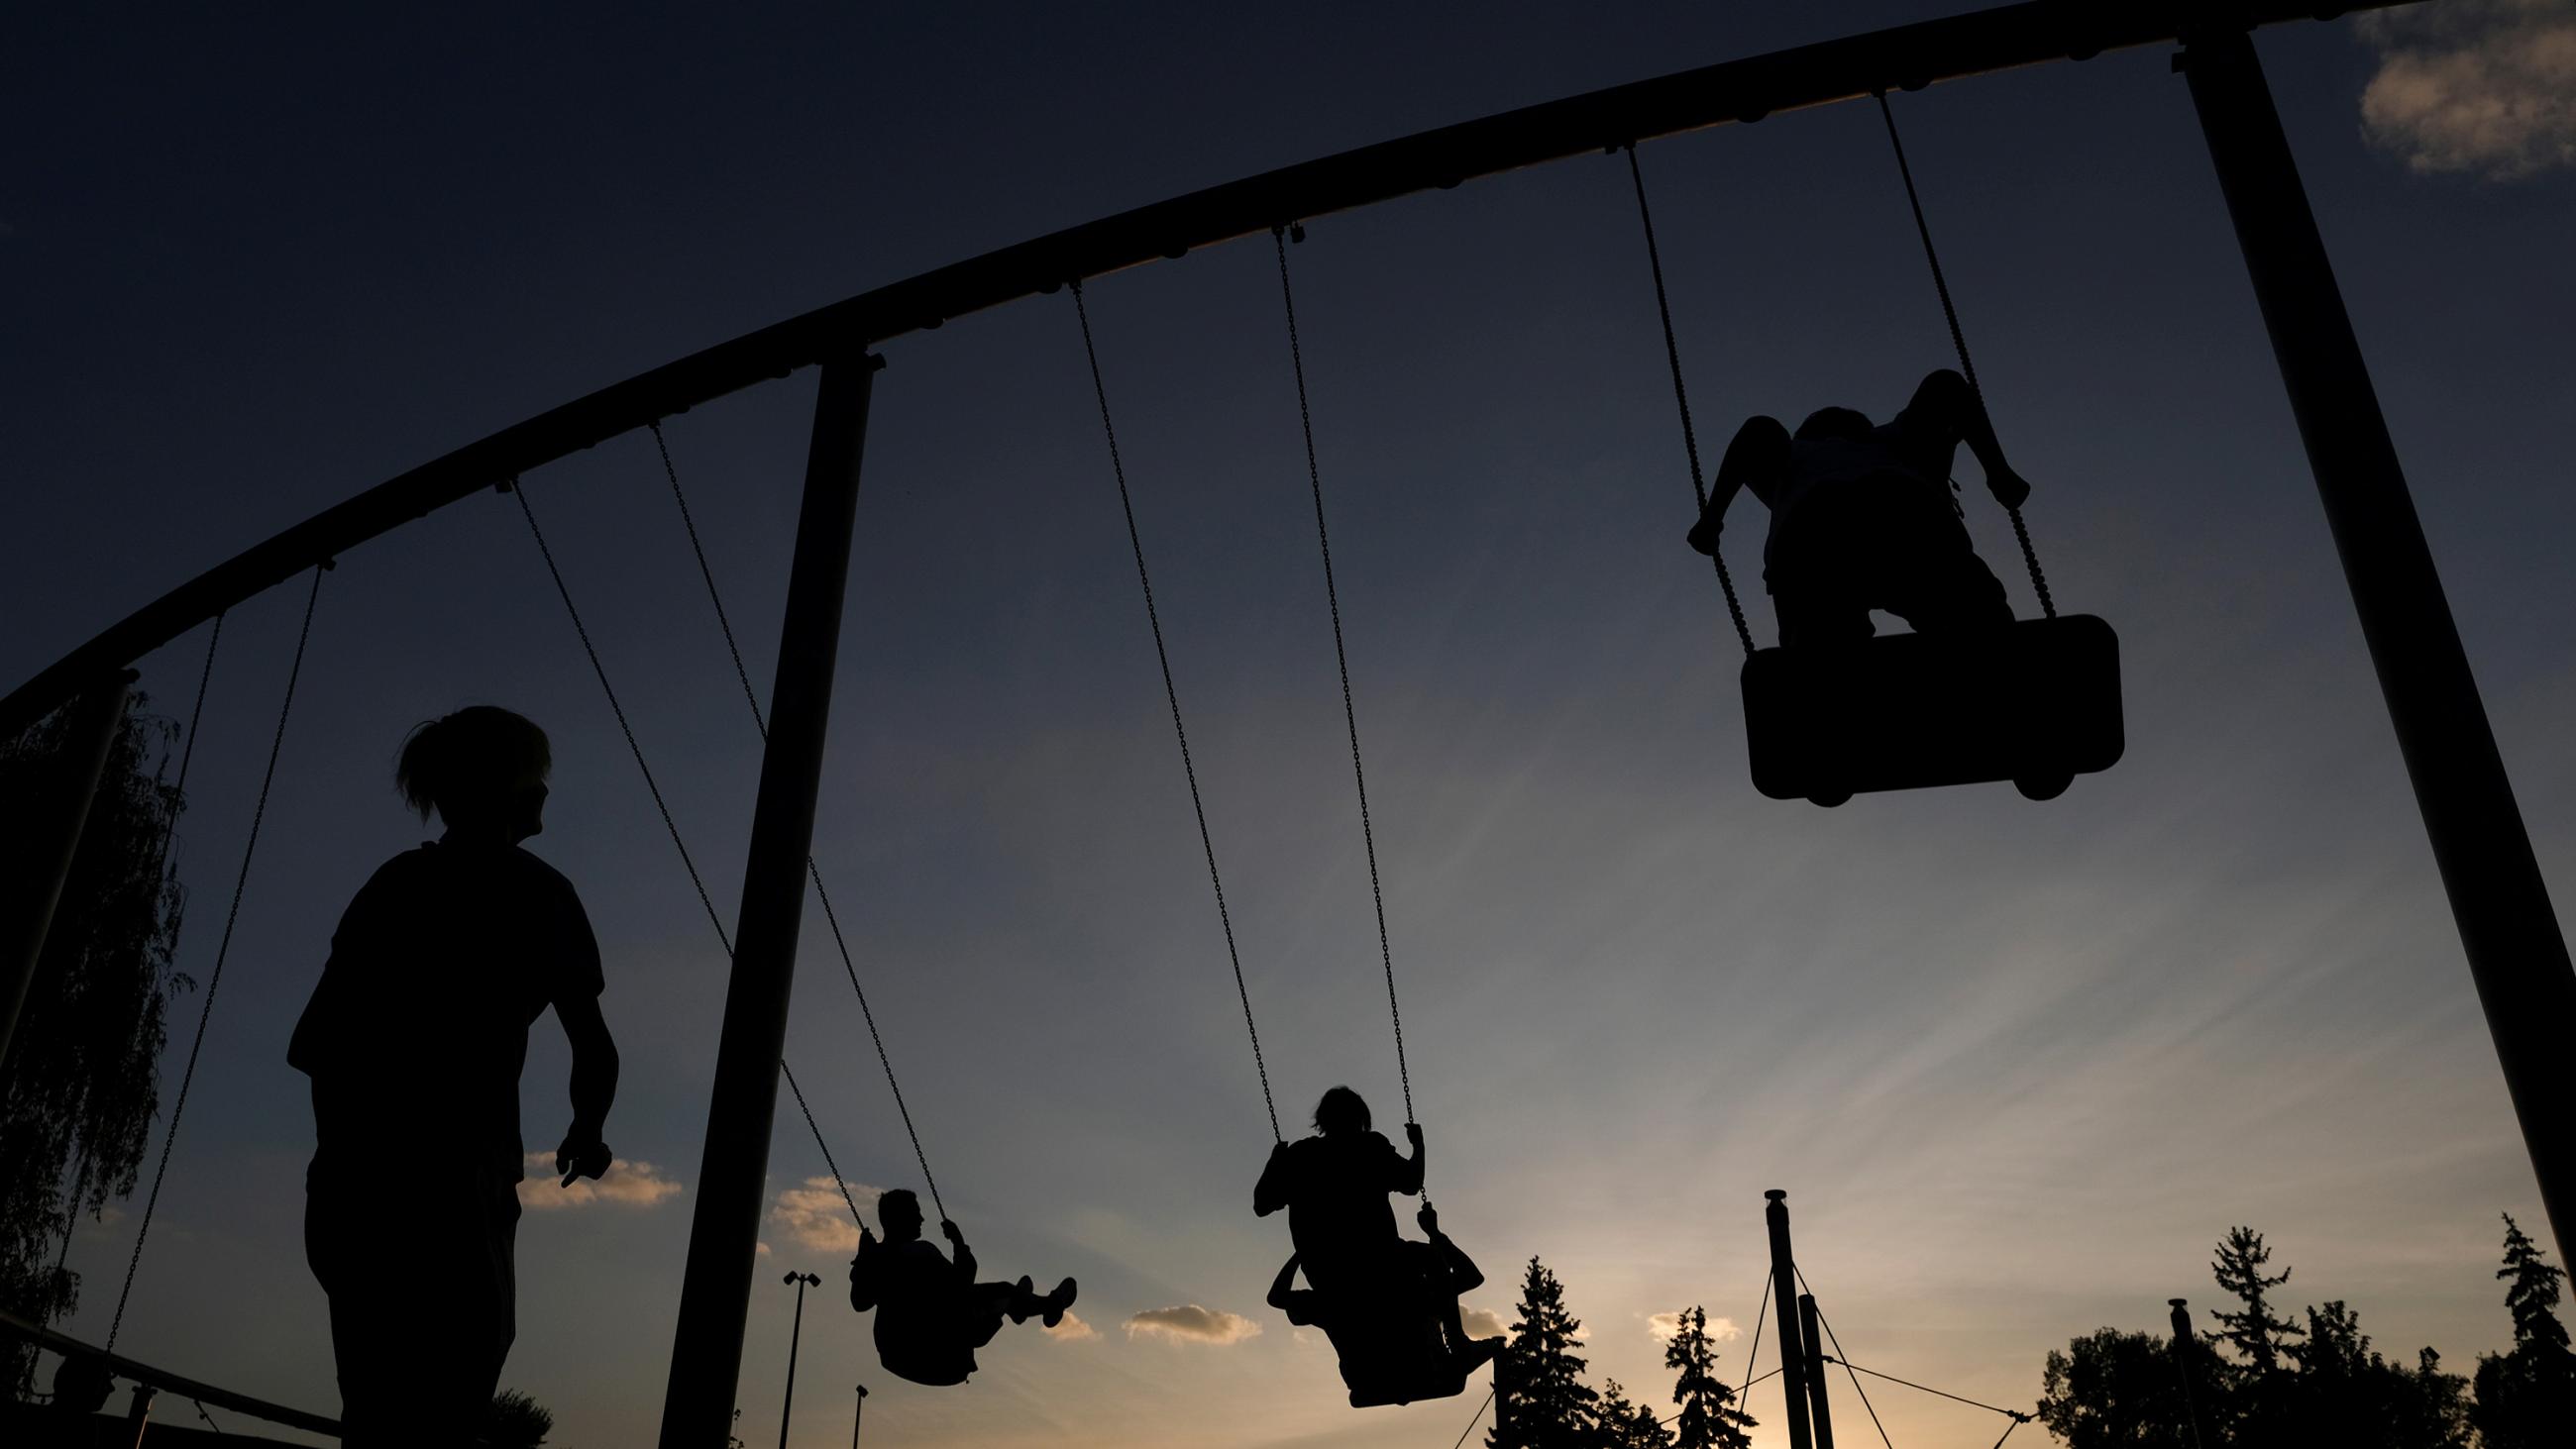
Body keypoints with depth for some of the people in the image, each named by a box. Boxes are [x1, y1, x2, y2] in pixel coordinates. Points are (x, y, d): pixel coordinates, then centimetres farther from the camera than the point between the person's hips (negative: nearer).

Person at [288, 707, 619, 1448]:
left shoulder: (395, 881, 15)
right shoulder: (533, 888, 1)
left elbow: (312, 1045, 11)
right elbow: (594, 1050, 1)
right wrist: (586, 1133, 19)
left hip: (351, 1175, 6)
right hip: (450, 1177, -6)